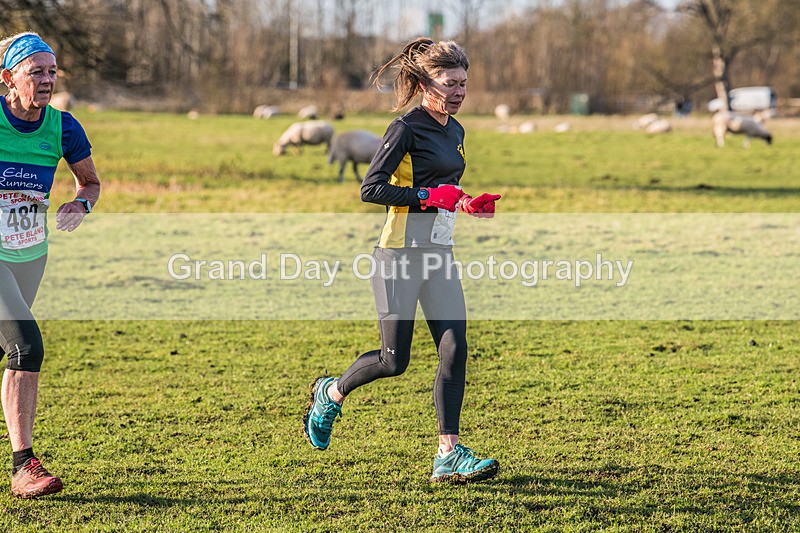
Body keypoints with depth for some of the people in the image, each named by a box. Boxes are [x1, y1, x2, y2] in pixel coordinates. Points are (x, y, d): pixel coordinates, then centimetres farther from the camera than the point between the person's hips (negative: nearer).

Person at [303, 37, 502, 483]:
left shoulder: (455, 131, 14)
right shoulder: (407, 128, -11)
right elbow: (371, 189, -16)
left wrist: (467, 205, 7)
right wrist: (428, 196, -21)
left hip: (439, 254, 7)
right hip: (401, 253, -7)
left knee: (455, 349, -5)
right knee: (395, 361, -3)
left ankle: (449, 453, -3)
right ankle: (331, 392, 26)